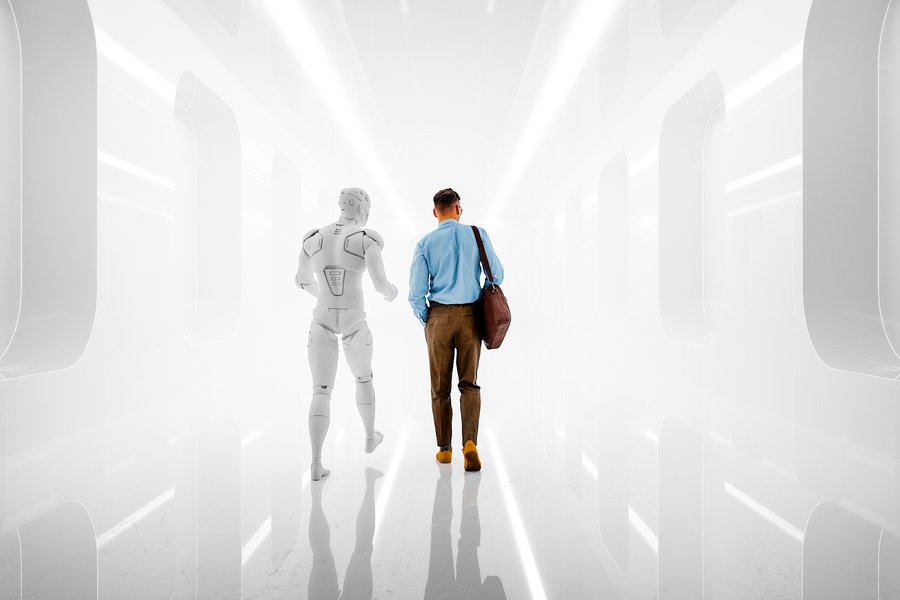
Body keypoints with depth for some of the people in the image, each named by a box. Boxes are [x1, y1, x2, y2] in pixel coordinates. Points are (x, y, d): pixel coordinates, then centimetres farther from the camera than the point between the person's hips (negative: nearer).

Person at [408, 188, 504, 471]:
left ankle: (444, 449, 21)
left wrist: (426, 321, 9)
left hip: (439, 317, 0)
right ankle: (470, 442, -11)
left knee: (440, 387, 12)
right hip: (470, 317, 0)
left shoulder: (425, 243, -2)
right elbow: (496, 274, 2)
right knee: (469, 383, 7)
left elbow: (416, 292, -5)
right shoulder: (477, 234, 0)